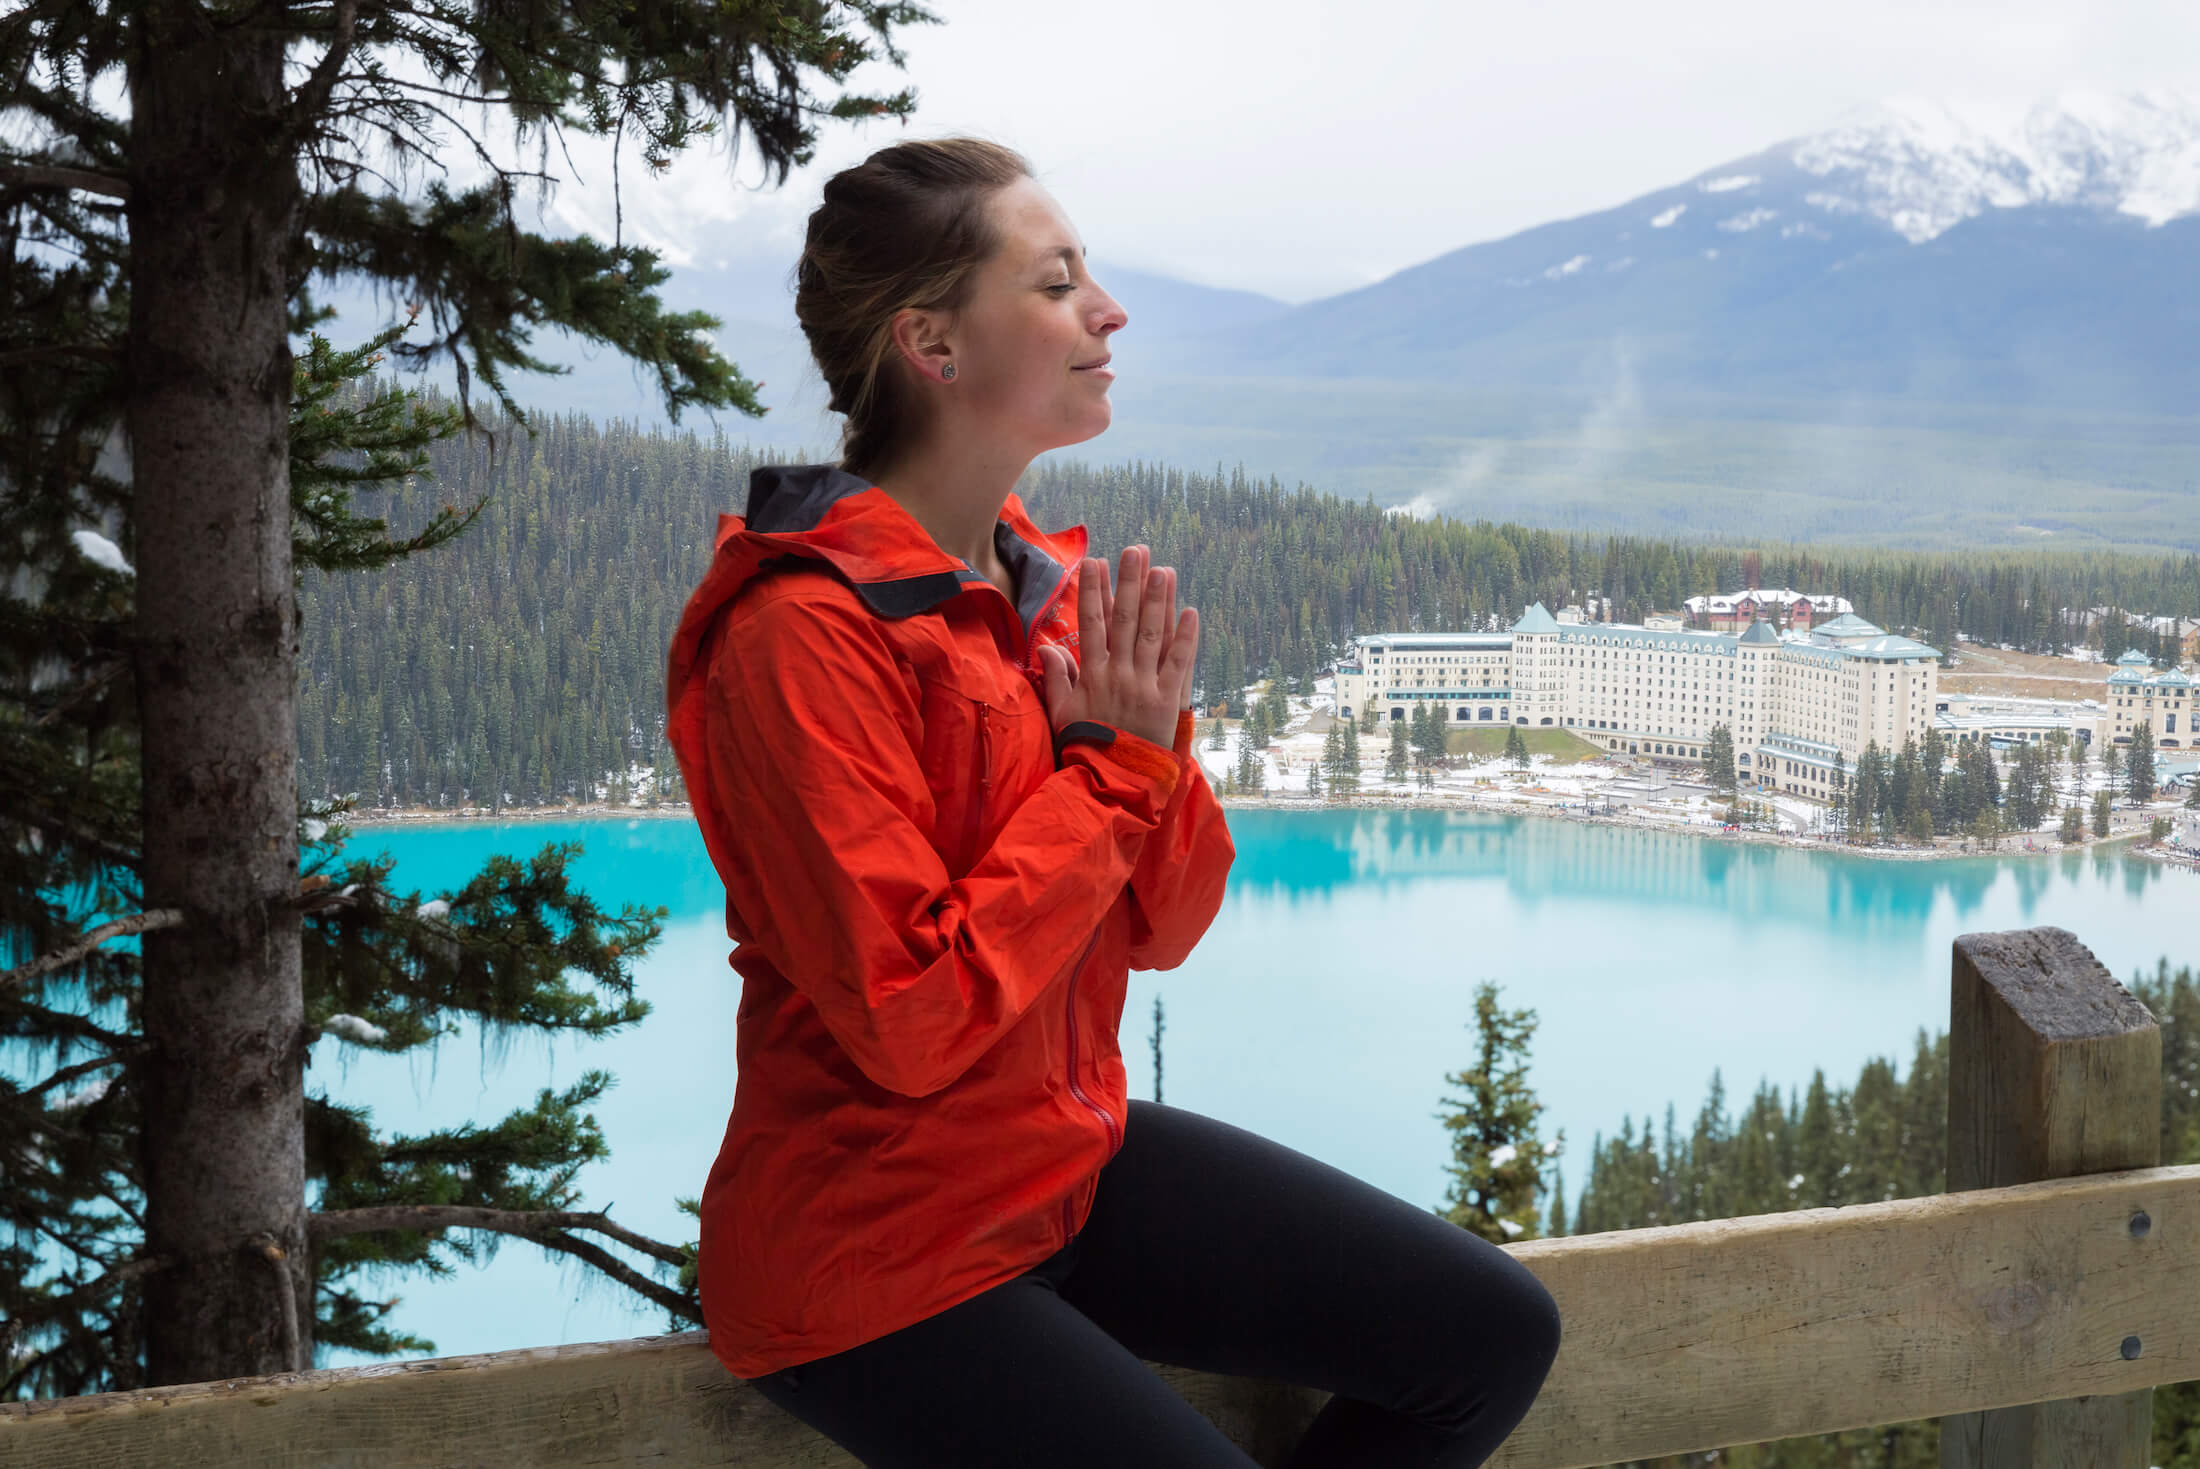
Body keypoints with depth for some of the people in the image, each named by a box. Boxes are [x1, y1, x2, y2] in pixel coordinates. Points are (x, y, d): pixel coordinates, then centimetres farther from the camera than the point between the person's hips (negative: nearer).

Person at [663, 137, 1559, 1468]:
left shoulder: (1045, 582, 5)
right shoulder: (803, 633, -21)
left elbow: (1165, 926, 7)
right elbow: (909, 1021, -25)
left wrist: (1156, 746, -13)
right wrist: (1106, 770, -19)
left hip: (1073, 1150, 8)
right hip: (879, 1266, -8)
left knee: (1495, 1334, 3)